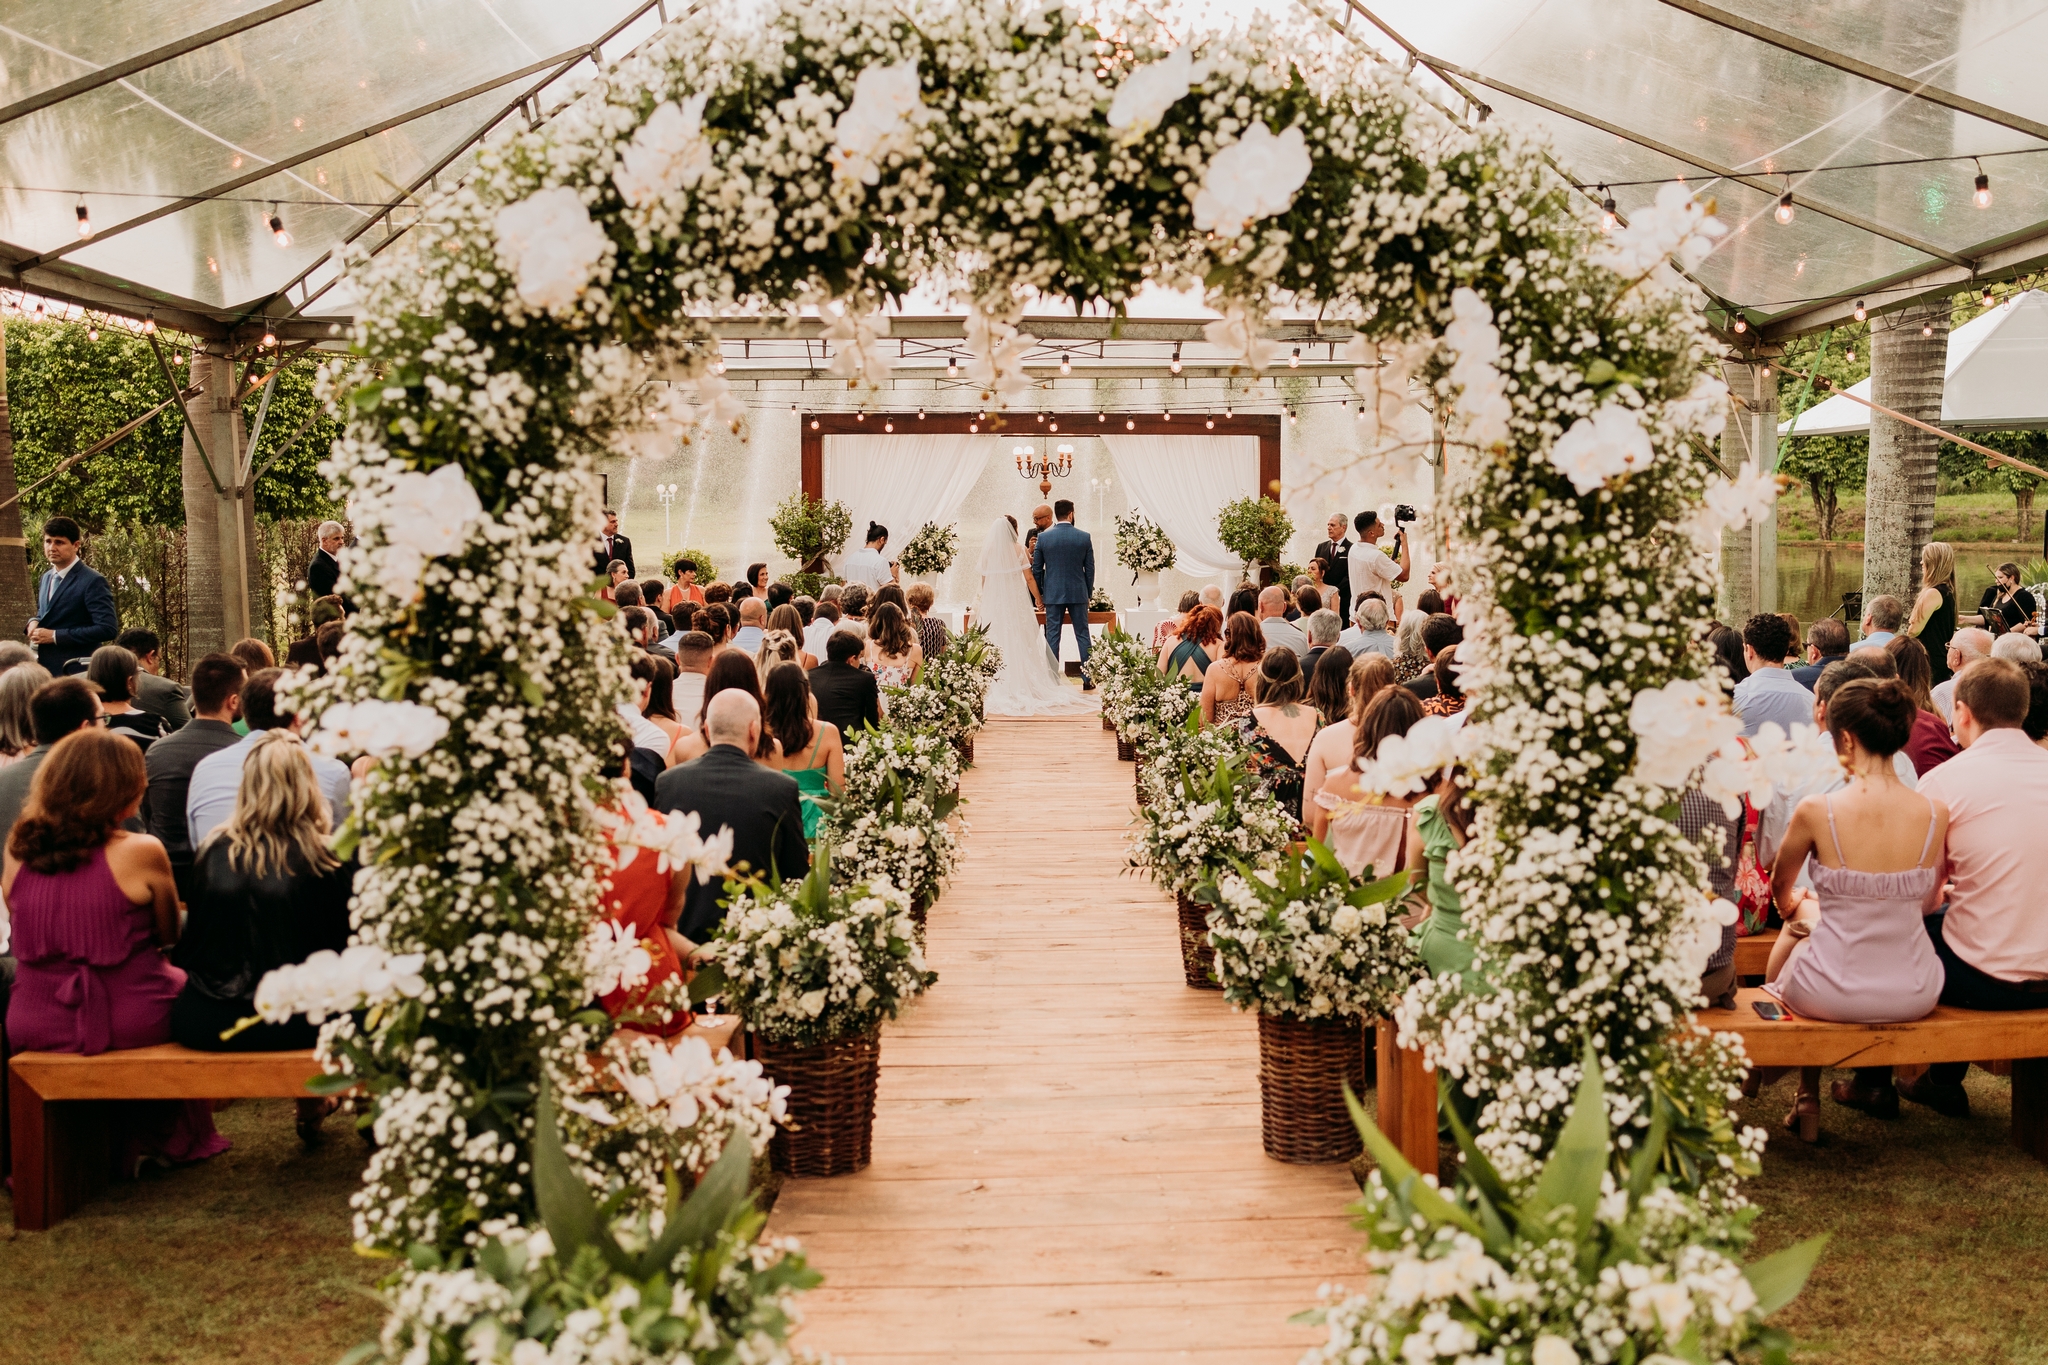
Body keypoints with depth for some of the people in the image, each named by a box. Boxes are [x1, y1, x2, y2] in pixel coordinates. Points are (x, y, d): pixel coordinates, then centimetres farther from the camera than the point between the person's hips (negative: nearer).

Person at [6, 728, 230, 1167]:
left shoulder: (17, 850, -2)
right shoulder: (140, 852, -16)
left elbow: (30, 931, 13)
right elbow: (168, 934, -2)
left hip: (31, 1029, 5)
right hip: (129, 1023, -4)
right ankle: (166, 1139, 41)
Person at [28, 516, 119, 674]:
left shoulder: (92, 582, -13)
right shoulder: (47, 577, 14)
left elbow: (108, 629, -20)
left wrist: (55, 635, -19)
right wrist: (34, 621, 2)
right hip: (44, 668, 8)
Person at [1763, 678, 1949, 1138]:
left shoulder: (1816, 811, -17)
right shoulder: (1936, 812, -10)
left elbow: (1780, 887, 5)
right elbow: (1928, 902, 8)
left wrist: (1798, 909, 29)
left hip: (1830, 996, -3)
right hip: (1914, 997, 3)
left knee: (1800, 921, 32)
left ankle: (1807, 1098, 37)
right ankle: (1868, 1082, 51)